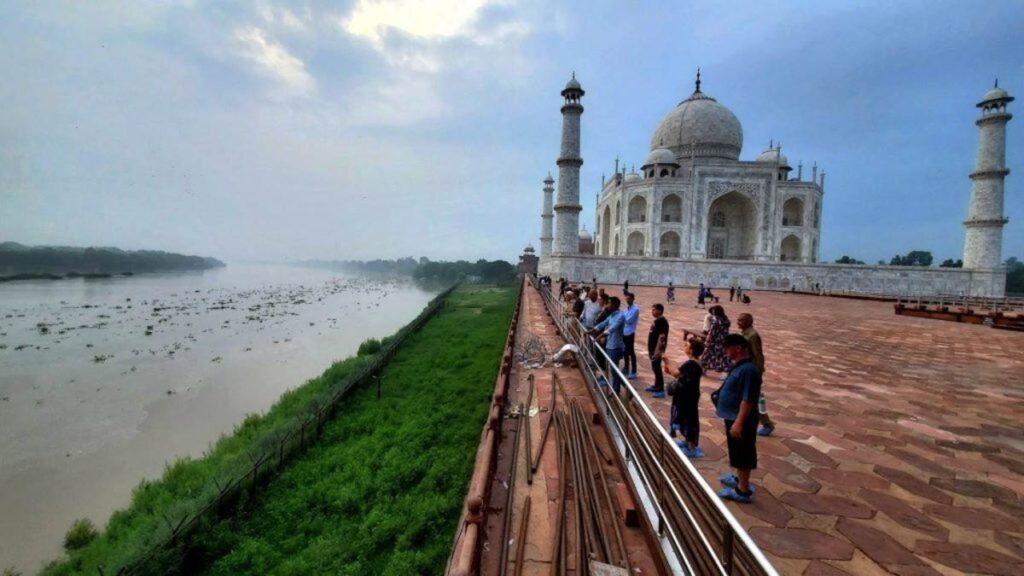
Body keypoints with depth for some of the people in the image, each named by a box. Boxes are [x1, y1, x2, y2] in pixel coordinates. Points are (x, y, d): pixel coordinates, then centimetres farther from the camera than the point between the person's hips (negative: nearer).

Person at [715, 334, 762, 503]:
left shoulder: (748, 370, -26)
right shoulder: (739, 366, 6)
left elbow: (748, 400, -27)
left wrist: (738, 422, -26)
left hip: (741, 420, -10)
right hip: (733, 417, 10)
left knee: (743, 454, 3)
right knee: (738, 454, 23)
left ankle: (743, 491, 15)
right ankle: (739, 479, 40)